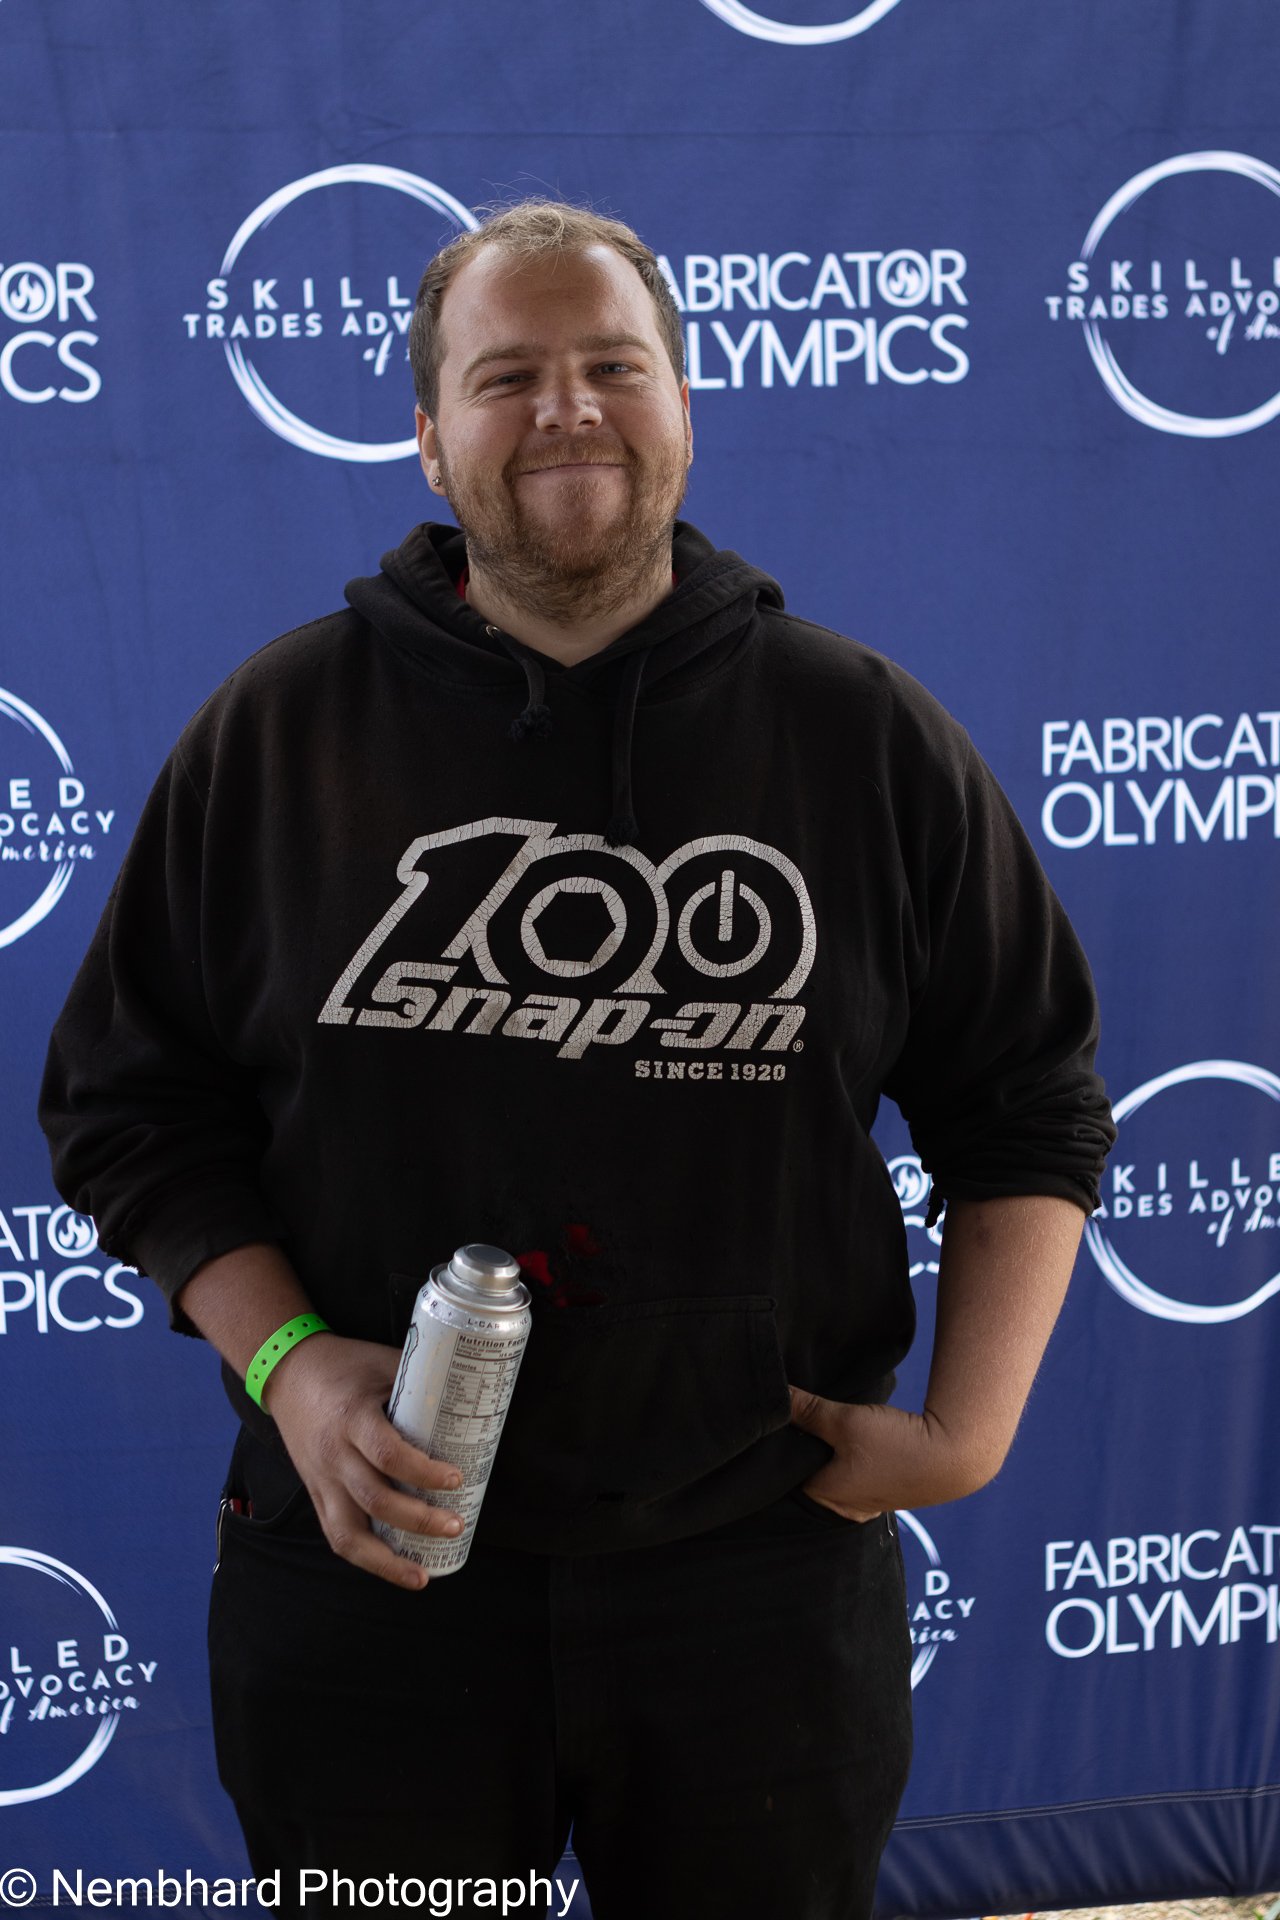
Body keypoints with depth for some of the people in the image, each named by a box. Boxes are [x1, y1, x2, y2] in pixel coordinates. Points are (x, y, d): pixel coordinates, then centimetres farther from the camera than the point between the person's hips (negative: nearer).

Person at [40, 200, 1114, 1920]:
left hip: (761, 1567, 1)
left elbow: (1031, 1106, 7)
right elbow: (126, 1099, 4)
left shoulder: (863, 731, 1)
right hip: (370, 1559, 0)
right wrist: (286, 1364, -10)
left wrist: (970, 1425, -3)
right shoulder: (280, 730, 0)